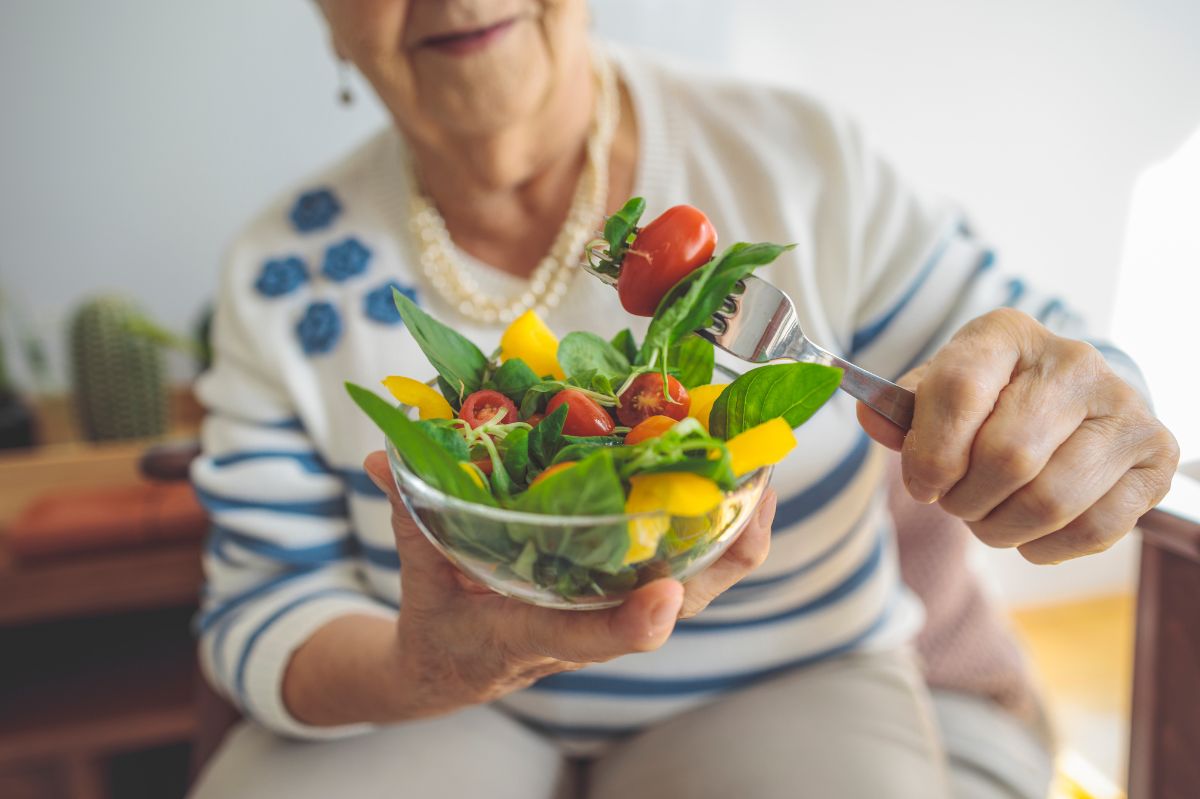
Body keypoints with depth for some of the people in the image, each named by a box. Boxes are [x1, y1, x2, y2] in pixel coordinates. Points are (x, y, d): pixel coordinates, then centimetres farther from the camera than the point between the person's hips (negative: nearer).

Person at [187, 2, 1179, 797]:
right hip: (445, 710, 1)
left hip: (784, 688, 1)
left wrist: (1081, 437, -29)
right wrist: (421, 671, -30)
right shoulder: (284, 274, -8)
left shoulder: (799, 161, -11)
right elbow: (260, 610, -7)